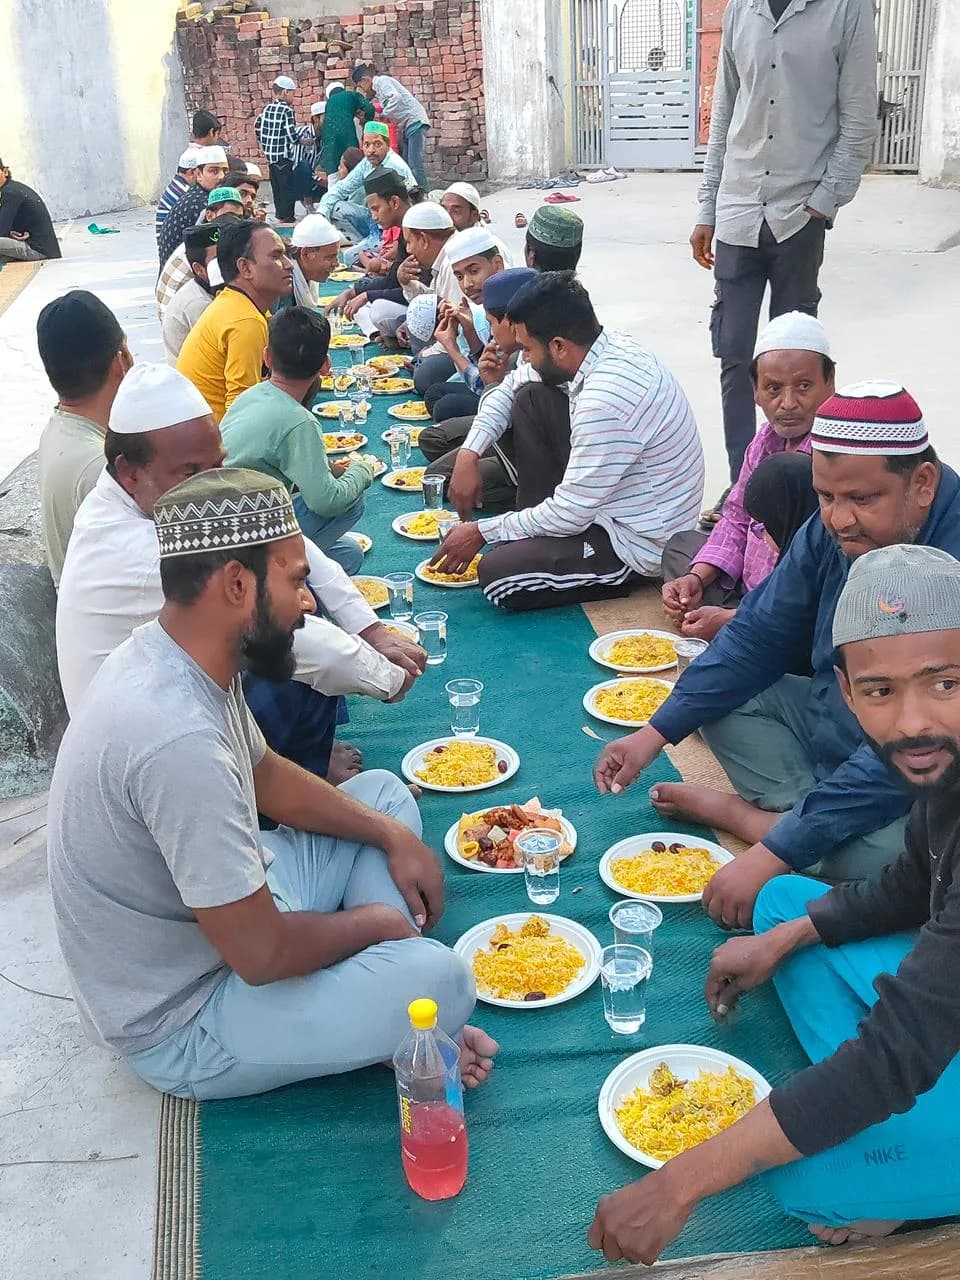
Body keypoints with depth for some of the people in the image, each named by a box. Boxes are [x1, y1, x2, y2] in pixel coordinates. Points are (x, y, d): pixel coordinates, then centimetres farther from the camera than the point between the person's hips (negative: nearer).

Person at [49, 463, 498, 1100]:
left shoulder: (170, 653, -5)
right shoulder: (178, 739, -35)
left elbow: (266, 774, 12)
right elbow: (262, 952, -29)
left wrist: (393, 835, 2)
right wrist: (375, 920, -10)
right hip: (183, 1024, -10)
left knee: (383, 793, 14)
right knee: (443, 978, -28)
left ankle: (386, 1018, 2)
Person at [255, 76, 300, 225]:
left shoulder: (267, 108, 8)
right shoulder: (287, 110, -14)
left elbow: (257, 124, 16)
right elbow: (291, 134, -20)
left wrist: (263, 142, 26)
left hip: (270, 154, 8)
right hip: (284, 155, -8)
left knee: (276, 185, 16)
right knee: (287, 187, -4)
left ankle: (280, 215, 25)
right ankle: (287, 218, -4)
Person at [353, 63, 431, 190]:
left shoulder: (382, 81, -5)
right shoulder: (378, 90, 23)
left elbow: (396, 97, -23)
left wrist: (383, 115, -15)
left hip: (415, 122, -10)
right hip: (406, 127, 10)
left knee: (415, 164, -17)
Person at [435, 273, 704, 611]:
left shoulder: (606, 400, -32)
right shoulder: (611, 347, -4)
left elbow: (572, 515, -24)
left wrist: (482, 532, -12)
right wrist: (469, 454, 0)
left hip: (637, 542, -9)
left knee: (496, 574, -23)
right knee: (531, 400, 5)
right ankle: (531, 536, 9)